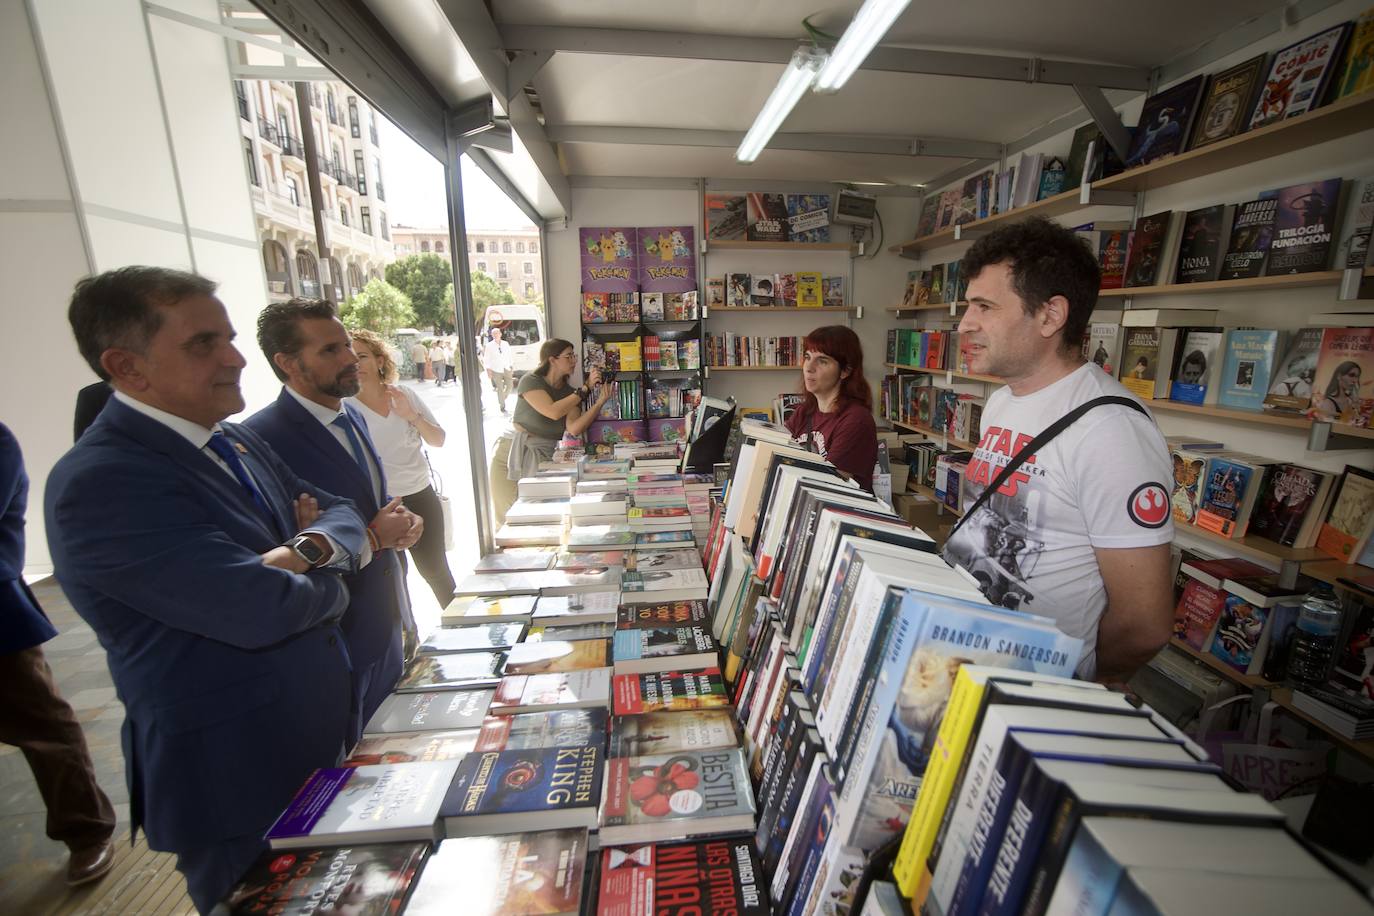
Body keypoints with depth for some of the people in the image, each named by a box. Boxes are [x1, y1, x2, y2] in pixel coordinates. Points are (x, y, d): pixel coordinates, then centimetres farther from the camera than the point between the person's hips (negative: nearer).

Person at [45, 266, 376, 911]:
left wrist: (309, 548, -19)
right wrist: (329, 584, -10)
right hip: (235, 775, -7)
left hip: (324, 736, 8)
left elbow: (343, 514, 4)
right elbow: (261, 609, -32)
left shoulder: (238, 444, 4)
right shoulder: (98, 483, -24)